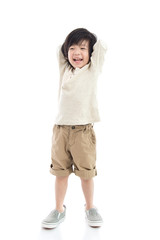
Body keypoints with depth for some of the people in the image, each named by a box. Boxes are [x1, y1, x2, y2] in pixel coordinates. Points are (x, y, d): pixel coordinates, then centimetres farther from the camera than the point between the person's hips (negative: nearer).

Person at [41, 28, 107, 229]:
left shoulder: (93, 69, 5)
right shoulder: (64, 69, 13)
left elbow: (102, 46, 2)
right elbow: (59, 49, 24)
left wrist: (90, 40, 19)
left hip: (83, 130, -2)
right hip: (61, 128, 3)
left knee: (86, 172, 4)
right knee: (61, 171, 9)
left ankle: (90, 208, 25)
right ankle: (59, 210, 25)